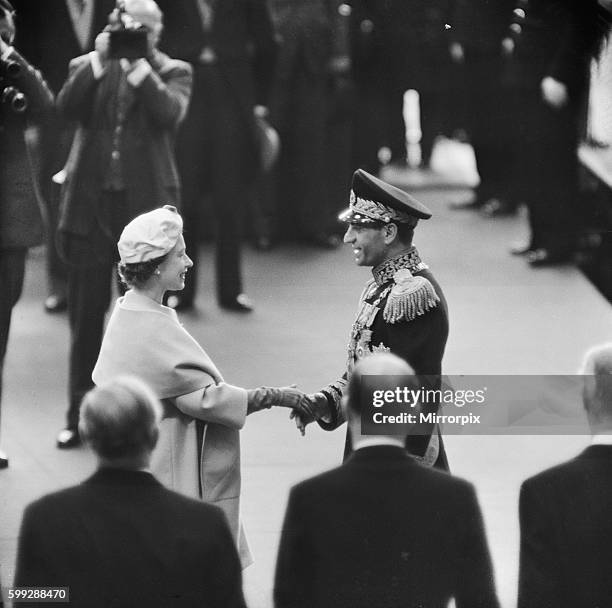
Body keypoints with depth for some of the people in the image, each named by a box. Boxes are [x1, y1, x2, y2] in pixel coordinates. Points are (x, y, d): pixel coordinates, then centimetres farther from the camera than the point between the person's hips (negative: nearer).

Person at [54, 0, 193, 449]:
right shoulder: (87, 67, 9)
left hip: (146, 206, -2)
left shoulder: (173, 72, 5)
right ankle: (80, 416, 13)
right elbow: (67, 107, -9)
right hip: (90, 205, 2)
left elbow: (170, 113, -15)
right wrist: (100, 61, -16)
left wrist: (140, 67, -18)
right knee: (85, 315, 5)